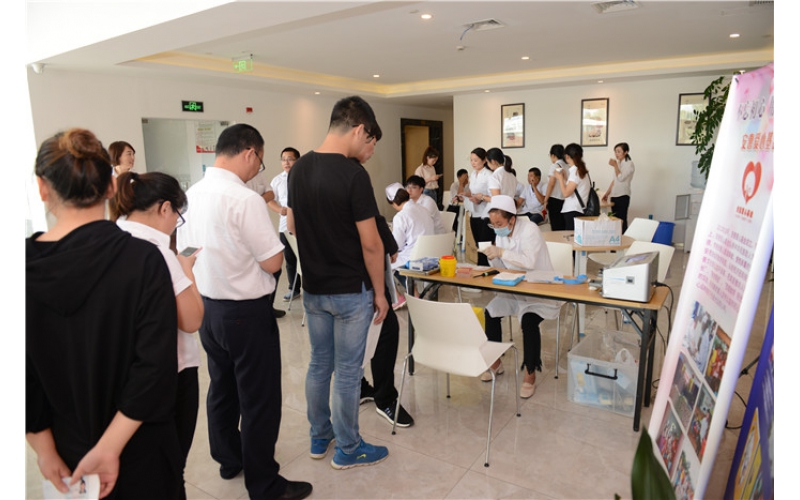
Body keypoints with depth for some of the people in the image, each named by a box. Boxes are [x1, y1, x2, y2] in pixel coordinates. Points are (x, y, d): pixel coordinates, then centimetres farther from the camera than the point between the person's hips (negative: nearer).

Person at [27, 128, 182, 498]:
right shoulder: (141, 258, -21)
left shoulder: (28, 265, -12)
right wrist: (108, 447, -15)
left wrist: (44, 450, 4)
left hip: (66, 451, 3)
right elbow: (156, 366, -24)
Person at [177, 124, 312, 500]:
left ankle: (228, 459, 44)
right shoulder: (246, 200, -22)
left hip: (204, 307, 8)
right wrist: (267, 244, 1)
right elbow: (272, 262, -19)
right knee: (260, 401, 7)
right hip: (246, 313, -8)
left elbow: (185, 250, 12)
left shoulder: (191, 195, 2)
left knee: (222, 388, 24)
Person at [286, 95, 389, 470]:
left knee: (319, 364, 20)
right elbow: (370, 243, -18)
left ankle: (319, 438, 37)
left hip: (312, 288, 7)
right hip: (349, 290, -7)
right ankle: (347, 449, 26)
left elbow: (291, 225, 11)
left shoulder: (299, 168, 2)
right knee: (347, 372, 8)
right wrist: (379, 292, -8)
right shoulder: (353, 175, -21)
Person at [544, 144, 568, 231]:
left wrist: (546, 199, -5)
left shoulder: (555, 166, -7)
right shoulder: (568, 166, 8)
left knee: (556, 227, -2)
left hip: (555, 199, -6)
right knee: (563, 227, 11)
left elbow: (551, 184, -11)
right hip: (565, 200, 6)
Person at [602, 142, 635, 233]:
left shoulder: (629, 163, -5)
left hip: (623, 195, -7)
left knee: (622, 220, -8)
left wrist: (615, 166, -11)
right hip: (614, 195, 7)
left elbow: (621, 178, -16)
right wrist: (607, 193, 16)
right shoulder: (618, 163, 16)